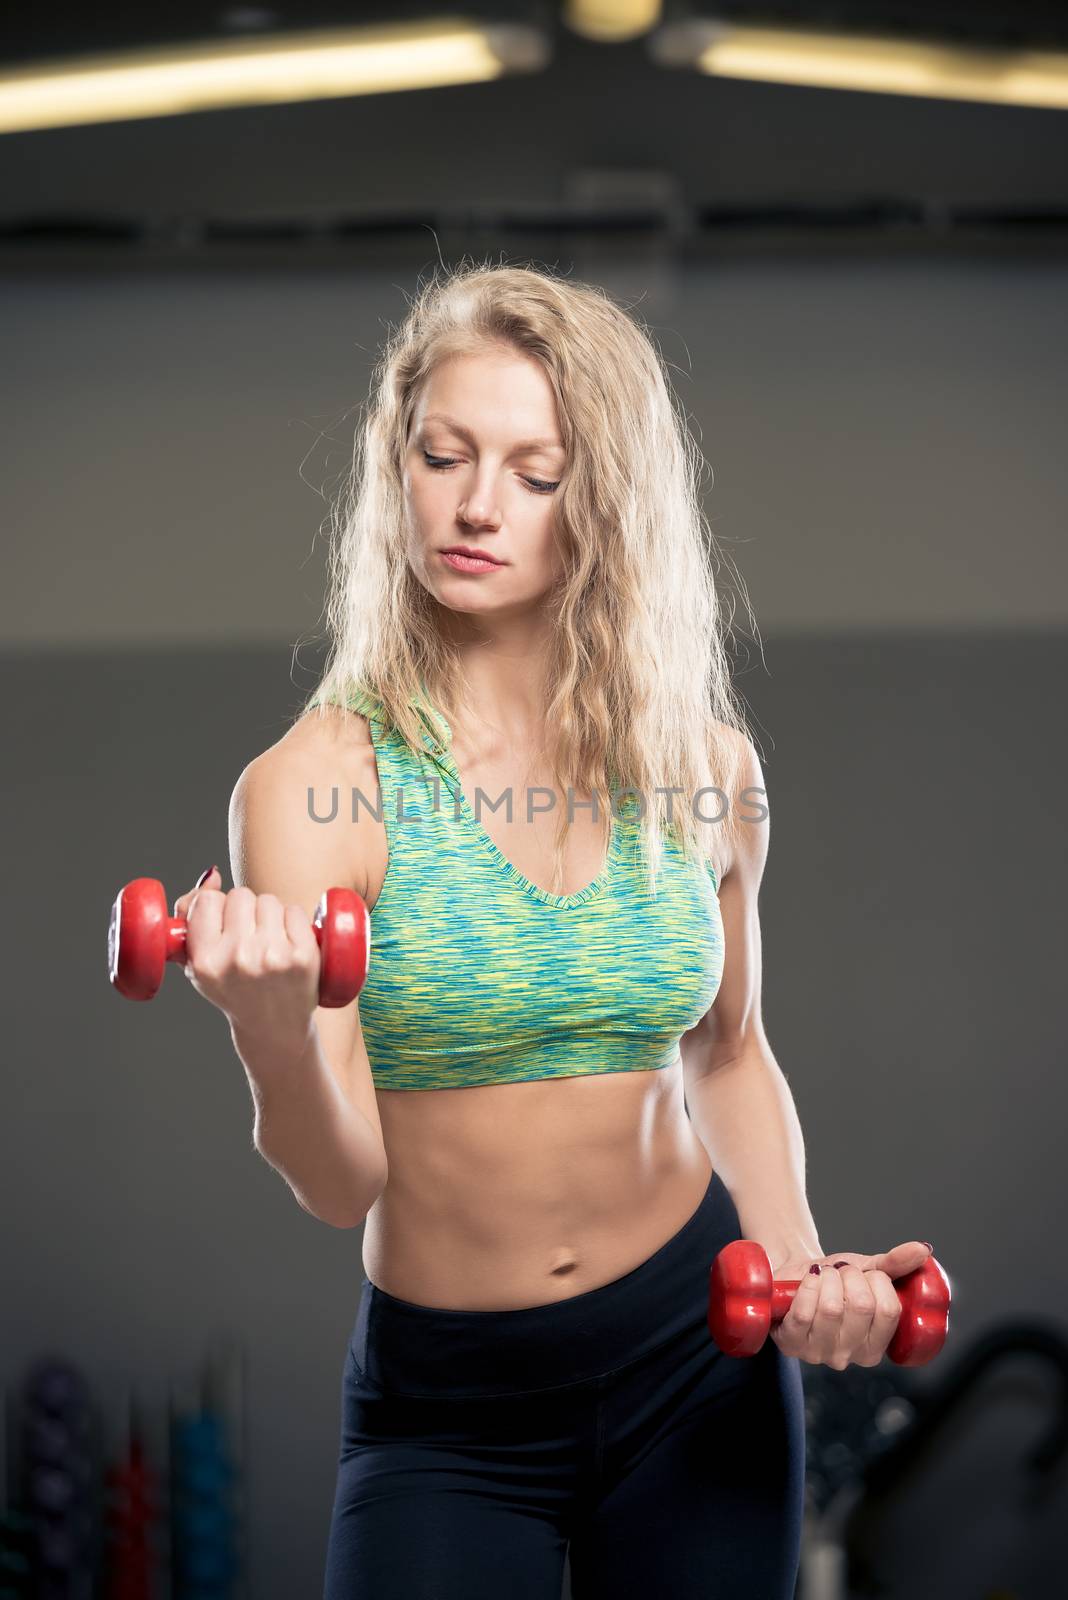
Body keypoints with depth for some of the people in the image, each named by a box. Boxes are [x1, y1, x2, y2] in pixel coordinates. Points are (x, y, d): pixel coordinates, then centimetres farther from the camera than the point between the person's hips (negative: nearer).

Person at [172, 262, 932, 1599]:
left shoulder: (703, 770, -3)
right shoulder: (313, 786, -13)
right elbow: (340, 1184, -19)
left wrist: (800, 1265, -1)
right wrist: (271, 1034, -39)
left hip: (699, 1357, 3)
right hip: (444, 1410, -3)